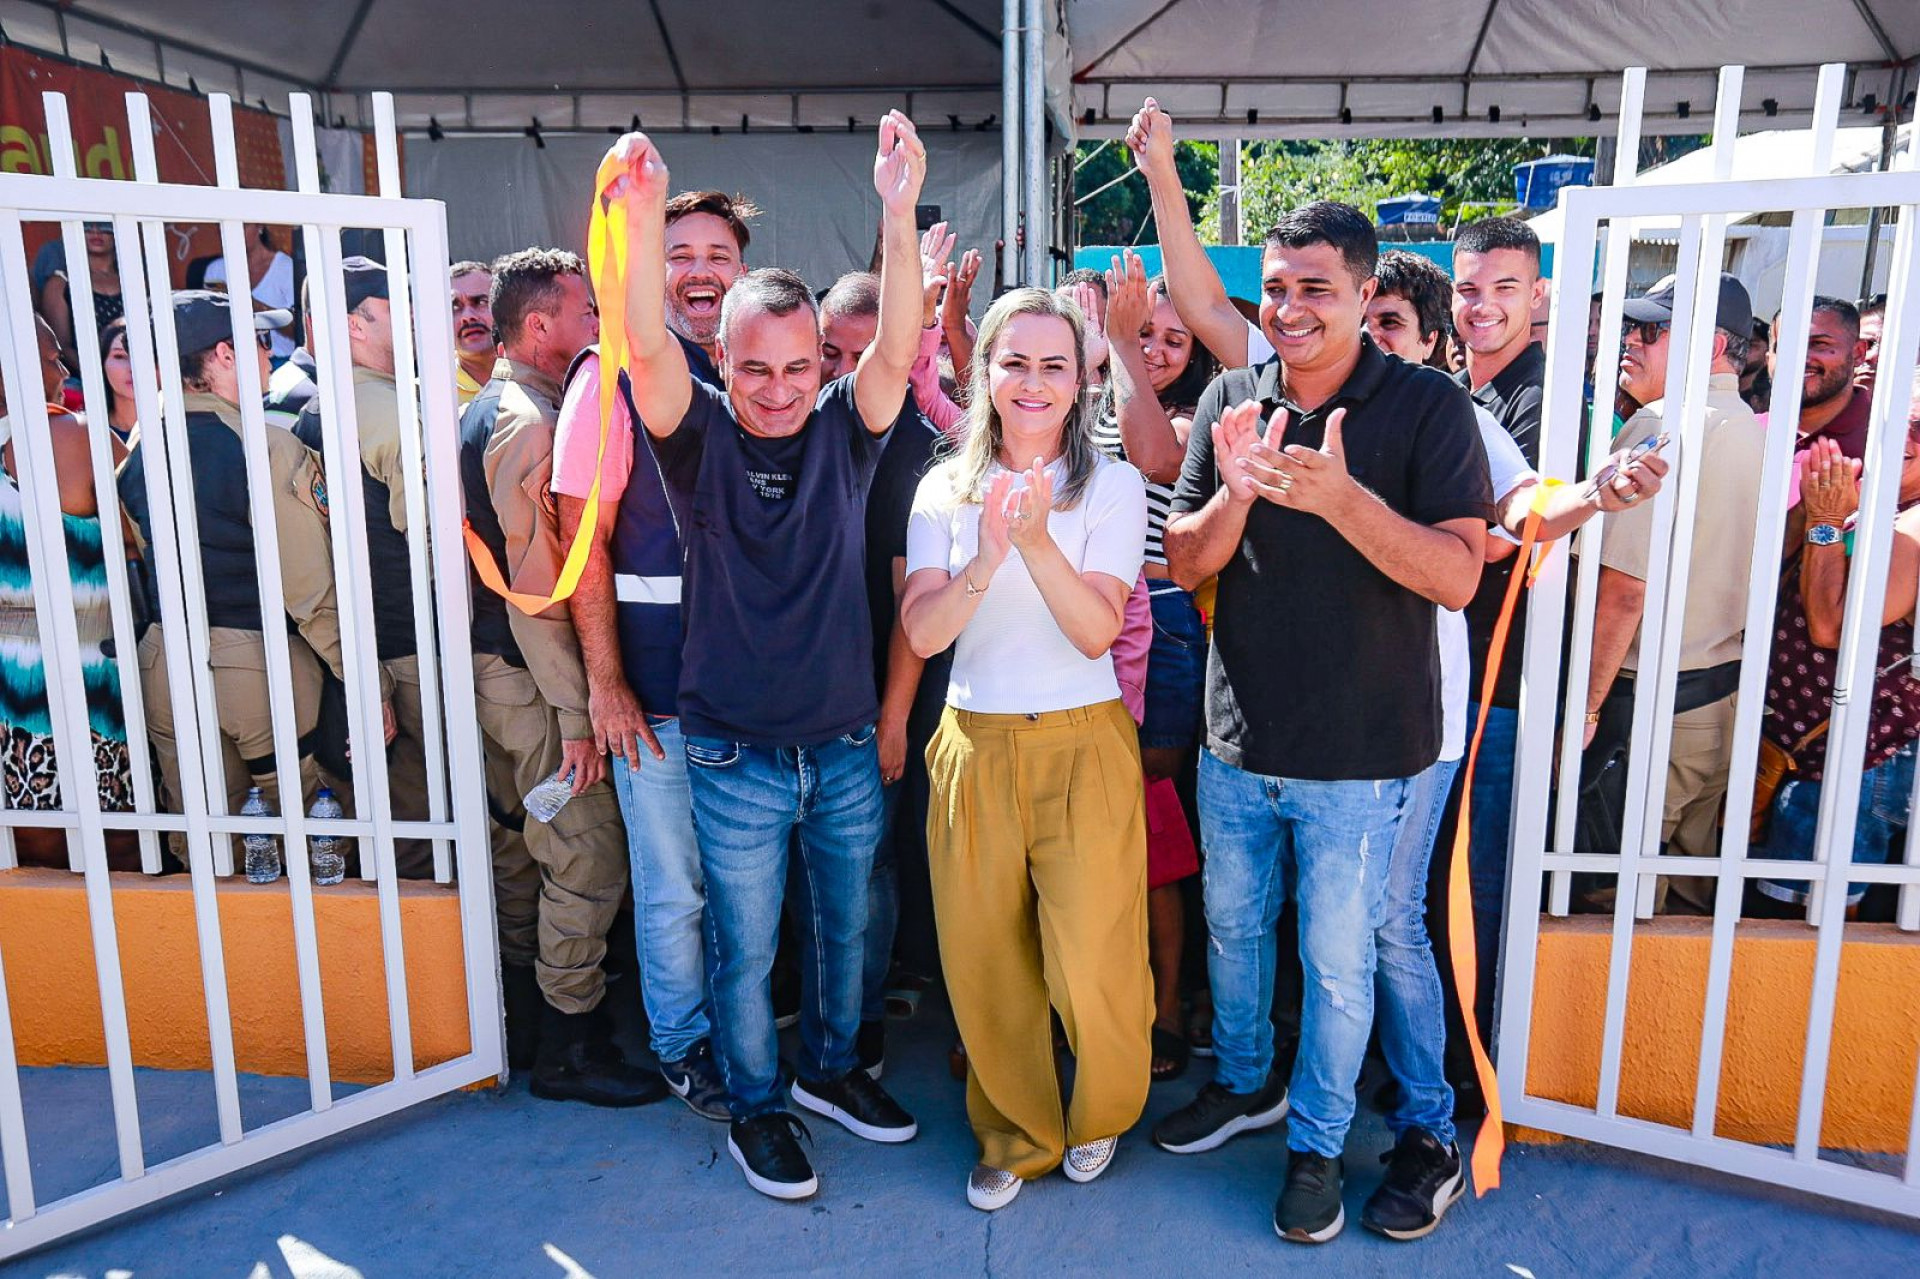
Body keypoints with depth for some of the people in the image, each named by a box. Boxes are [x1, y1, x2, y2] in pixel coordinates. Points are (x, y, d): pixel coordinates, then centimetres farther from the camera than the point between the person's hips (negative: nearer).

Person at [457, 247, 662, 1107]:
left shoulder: (480, 412, 12)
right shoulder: (531, 424, -20)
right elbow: (538, 590, -24)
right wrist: (576, 714, -21)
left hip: (492, 669, 10)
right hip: (535, 679, -10)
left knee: (520, 834, 22)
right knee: (588, 858, -2)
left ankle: (517, 975, 40)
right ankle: (571, 1048, 9)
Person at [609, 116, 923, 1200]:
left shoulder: (844, 430, -4)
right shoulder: (702, 436, -8)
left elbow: (897, 347, -21)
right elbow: (649, 349, -26)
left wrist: (902, 215, -36)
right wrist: (645, 220, -42)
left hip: (845, 743, 2)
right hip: (736, 754, -2)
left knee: (847, 924, 20)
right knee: (746, 946, 13)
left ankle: (832, 1067, 43)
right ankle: (756, 1104, 34)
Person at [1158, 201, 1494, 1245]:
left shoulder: (1426, 407, -10)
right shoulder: (1231, 401, 1)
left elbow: (1457, 576, -18)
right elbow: (1183, 564, -1)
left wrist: (1343, 498, -32)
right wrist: (1234, 493, -21)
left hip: (1356, 755, -4)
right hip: (1237, 739, 4)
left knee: (1337, 961, 10)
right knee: (1232, 925, 21)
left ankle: (1317, 1141, 33)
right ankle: (1243, 1083, 47)